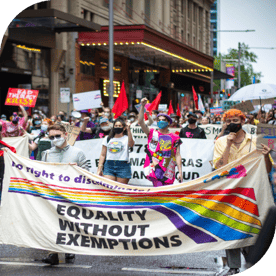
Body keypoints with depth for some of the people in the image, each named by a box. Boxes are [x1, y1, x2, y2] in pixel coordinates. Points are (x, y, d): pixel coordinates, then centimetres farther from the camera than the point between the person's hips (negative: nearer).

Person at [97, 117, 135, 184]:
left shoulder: (127, 138, 7)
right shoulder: (107, 139, 17)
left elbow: (131, 144, -18)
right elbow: (102, 155, 16)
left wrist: (128, 130, -26)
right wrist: (99, 169, 8)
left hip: (123, 166, -2)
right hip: (109, 166, 2)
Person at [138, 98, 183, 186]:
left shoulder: (175, 138, 10)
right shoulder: (152, 133, 10)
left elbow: (177, 155, 7)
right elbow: (140, 121, -2)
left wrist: (180, 172, 1)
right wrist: (142, 106, -11)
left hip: (168, 171, 2)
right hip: (155, 168, -1)